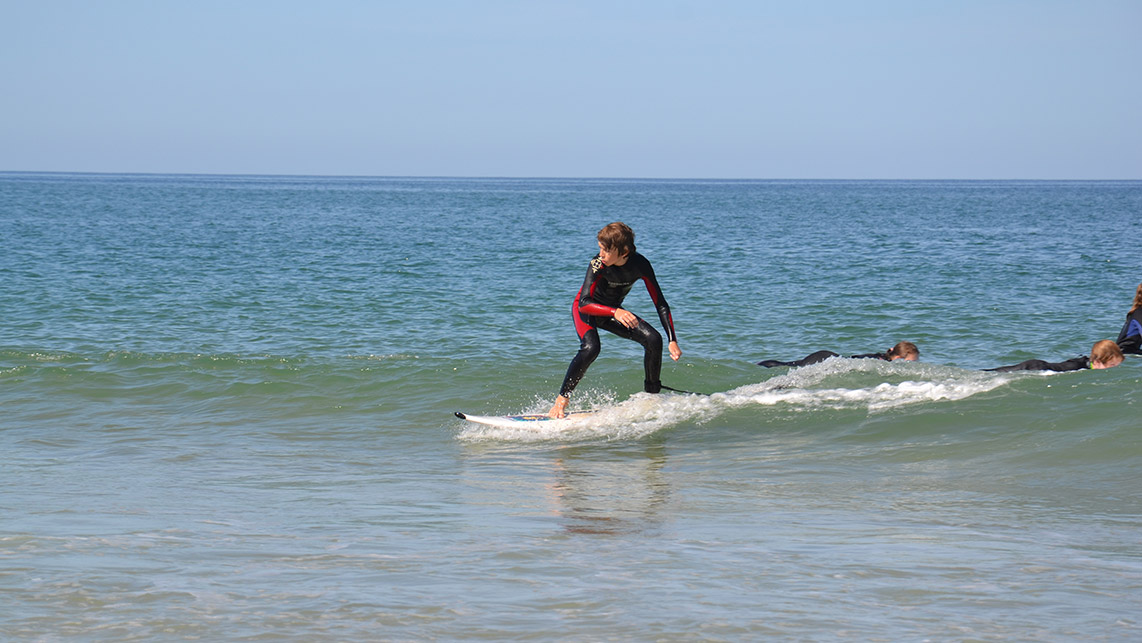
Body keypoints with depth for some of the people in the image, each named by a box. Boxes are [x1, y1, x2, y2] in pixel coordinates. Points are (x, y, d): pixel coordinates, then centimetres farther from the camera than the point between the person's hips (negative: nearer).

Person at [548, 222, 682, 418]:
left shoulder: (640, 265, -22)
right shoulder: (598, 265, -31)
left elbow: (660, 303, -17)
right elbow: (584, 303, -39)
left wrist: (673, 340, -25)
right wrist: (615, 312, -56)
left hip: (613, 311, 4)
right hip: (586, 310, -4)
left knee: (653, 339, -14)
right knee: (590, 348, -33)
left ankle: (652, 395, 3)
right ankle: (561, 400, -23)